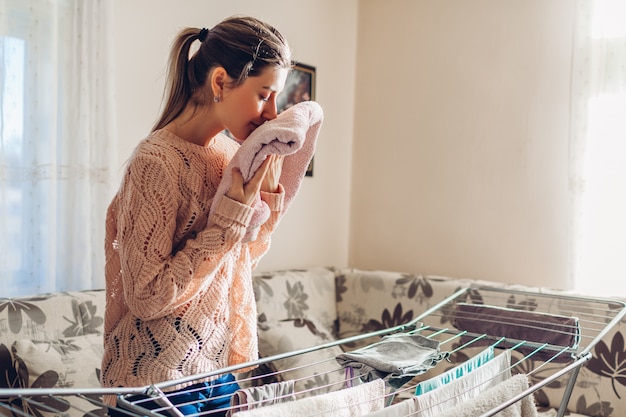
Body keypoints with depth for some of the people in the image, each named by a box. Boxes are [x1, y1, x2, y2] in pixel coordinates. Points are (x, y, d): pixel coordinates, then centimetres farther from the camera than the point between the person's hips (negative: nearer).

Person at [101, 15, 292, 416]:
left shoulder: (231, 153, 2)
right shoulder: (157, 161, -20)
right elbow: (148, 297, -23)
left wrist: (269, 211, -7)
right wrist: (234, 211, -24)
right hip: (159, 380, -7)